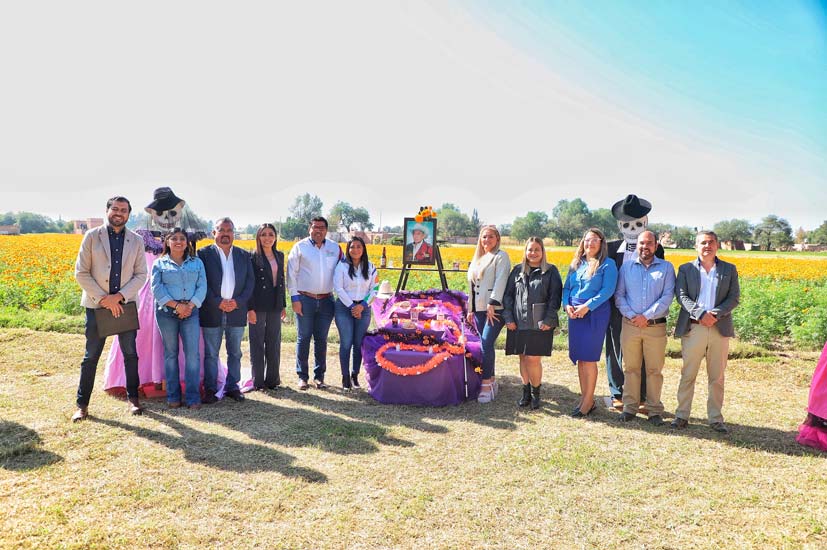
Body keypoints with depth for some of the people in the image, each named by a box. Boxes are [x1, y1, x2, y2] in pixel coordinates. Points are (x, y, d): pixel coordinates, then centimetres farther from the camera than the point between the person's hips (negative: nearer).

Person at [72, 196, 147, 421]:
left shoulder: (136, 240, 4)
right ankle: (82, 404, 14)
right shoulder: (92, 236, -1)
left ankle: (132, 398, 20)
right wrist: (104, 298, -12)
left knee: (130, 354, 8)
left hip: (125, 304, 2)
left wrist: (120, 295, -13)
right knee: (91, 356, 4)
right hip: (96, 305, -1)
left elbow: (141, 275, 1)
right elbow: (81, 273, -4)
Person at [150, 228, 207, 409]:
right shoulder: (159, 263, 10)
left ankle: (193, 397, -2)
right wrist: (176, 305, -13)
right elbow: (157, 288, -2)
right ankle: (173, 396, 11)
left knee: (193, 353, -7)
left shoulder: (197, 262, 14)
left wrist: (190, 305, -10)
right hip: (167, 312, 0)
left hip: (190, 312, 1)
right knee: (171, 353, 4)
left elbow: (202, 287, 5)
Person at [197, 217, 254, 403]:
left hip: (237, 312, 3)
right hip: (212, 313, -3)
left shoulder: (244, 255, 10)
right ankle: (210, 390, 12)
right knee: (211, 354, 3)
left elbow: (250, 282, 6)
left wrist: (238, 302, -8)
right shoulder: (204, 254, 1)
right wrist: (218, 303, -13)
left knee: (235, 353, 9)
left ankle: (232, 387, 20)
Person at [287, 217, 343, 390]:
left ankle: (319, 376, 17)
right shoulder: (299, 247, 2)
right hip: (305, 299, -2)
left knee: (321, 339, 7)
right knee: (303, 338, 2)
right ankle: (302, 376, 11)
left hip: (326, 300, 2)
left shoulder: (335, 248, 9)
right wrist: (295, 297, -6)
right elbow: (292, 273, 1)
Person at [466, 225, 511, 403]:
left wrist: (492, 304, -22)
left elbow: (500, 280, -14)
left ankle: (486, 385, -9)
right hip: (479, 309, 7)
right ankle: (492, 381, 18)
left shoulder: (501, 256, -2)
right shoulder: (477, 259, 20)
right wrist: (470, 309, 20)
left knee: (486, 344, -14)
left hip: (495, 308, -7)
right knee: (486, 345, 9)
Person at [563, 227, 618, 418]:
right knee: (579, 357, 8)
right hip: (575, 314, 5)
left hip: (595, 314, -5)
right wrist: (567, 305, -4)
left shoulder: (607, 264, -2)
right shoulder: (576, 264, 15)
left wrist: (587, 306, -18)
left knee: (589, 358, -4)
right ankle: (584, 397, 18)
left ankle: (588, 401, 7)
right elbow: (566, 288, 15)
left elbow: (607, 290, -11)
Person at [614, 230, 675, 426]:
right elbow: (619, 294, 6)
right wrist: (631, 315, -9)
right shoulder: (626, 267, 11)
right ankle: (630, 407, 13)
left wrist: (647, 316, -12)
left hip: (656, 326, -1)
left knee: (654, 370, 2)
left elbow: (668, 296, -3)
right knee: (630, 368, 5)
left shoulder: (666, 268, 7)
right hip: (630, 325, 1)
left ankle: (655, 410, 11)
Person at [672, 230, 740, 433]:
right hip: (693, 327, -1)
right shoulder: (686, 269, 9)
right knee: (688, 374, 2)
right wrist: (700, 313, -17)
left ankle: (715, 418, 15)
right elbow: (681, 296, -2)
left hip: (720, 328, 1)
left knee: (717, 377, 6)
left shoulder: (729, 269, 12)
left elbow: (734, 298, 3)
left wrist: (715, 313, -14)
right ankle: (682, 415, 9)